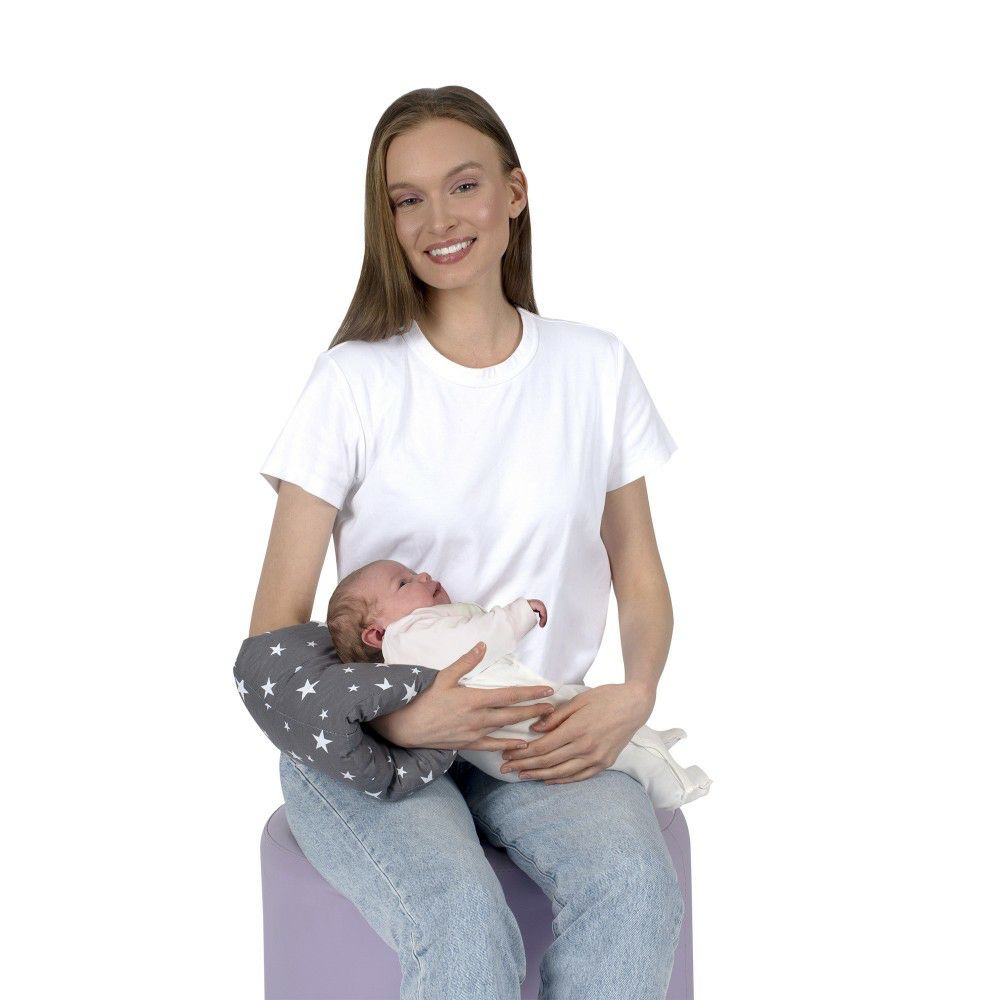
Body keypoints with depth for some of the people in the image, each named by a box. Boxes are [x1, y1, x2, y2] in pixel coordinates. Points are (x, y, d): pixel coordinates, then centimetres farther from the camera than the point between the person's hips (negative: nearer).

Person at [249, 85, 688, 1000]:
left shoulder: (594, 366, 5)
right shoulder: (357, 380, -4)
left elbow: (641, 577, 11)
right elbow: (275, 629, -5)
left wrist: (636, 695, -10)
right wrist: (398, 716, -22)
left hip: (542, 733, 3)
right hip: (369, 744, -2)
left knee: (635, 885, -29)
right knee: (464, 922, -32)